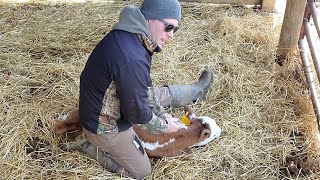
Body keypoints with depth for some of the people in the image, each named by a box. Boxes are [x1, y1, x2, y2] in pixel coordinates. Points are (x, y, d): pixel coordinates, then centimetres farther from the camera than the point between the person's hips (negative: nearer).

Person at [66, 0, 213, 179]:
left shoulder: (127, 35, -7)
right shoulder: (132, 60, -39)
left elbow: (143, 87, 6)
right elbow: (138, 112, -27)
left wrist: (160, 112, 7)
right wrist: (163, 125, -9)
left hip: (113, 103, 9)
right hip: (106, 126, -9)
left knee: (164, 94, 20)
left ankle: (197, 90, 47)